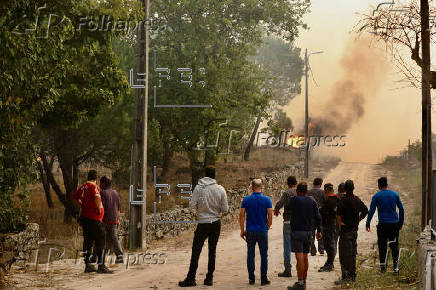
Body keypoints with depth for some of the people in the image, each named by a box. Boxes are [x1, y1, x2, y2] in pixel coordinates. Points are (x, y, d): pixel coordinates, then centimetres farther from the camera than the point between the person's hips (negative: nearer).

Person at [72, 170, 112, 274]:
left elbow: (74, 197, 26)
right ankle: (101, 266, -4)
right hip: (94, 218, -8)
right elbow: (97, 197, -31)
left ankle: (88, 265, 15)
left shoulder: (82, 187, 11)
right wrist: (99, 209, -18)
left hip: (85, 217, 8)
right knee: (100, 242, -2)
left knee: (88, 242, 12)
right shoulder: (94, 186, -12)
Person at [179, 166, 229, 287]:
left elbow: (192, 204, -11)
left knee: (196, 251, 2)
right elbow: (225, 209, -2)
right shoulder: (220, 189, -3)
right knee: (212, 251, 10)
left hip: (203, 223, -2)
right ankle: (209, 278, 12)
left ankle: (191, 279, 2)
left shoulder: (198, 188, -8)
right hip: (216, 223, 2)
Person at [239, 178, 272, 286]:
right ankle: (264, 279, 6)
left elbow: (241, 215, -4)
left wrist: (242, 230, 4)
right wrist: (268, 227, 10)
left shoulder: (246, 200, -2)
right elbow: (270, 215, -7)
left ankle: (251, 279, 9)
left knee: (250, 255, 8)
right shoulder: (267, 200, -4)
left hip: (250, 231, 1)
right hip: (262, 231, -1)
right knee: (264, 255, 6)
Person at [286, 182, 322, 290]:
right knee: (305, 257, 13)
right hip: (308, 232, 5)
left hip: (297, 231, -5)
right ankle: (303, 281, 20)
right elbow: (317, 217, 8)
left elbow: (287, 207, 11)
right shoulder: (312, 201, 6)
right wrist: (318, 231, 17)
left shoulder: (294, 200, -9)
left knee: (299, 257, -9)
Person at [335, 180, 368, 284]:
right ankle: (352, 275, 22)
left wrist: (339, 222, -16)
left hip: (345, 230, -7)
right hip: (355, 230, 7)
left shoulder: (344, 199, -14)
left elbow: (339, 212, -30)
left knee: (344, 254, -6)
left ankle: (346, 277, -10)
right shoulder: (357, 200, 8)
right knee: (352, 253, 15)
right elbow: (365, 210, 20)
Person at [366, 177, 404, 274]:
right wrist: (401, 222, 16)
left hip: (382, 224, -2)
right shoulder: (395, 194, 6)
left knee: (382, 246, 5)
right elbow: (401, 209, 8)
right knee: (394, 246, 7)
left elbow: (371, 211, -3)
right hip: (394, 223, 2)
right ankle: (395, 267, 0)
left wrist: (368, 224, 4)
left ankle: (383, 266, 5)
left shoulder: (376, 196, -1)